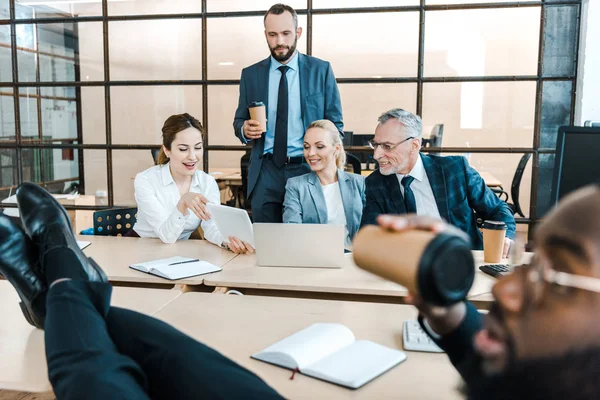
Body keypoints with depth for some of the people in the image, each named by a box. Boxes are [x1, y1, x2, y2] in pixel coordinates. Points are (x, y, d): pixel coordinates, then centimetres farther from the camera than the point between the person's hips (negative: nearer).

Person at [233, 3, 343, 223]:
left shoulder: (321, 70, 1)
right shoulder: (250, 74, 6)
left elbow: (335, 123, 3)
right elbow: (239, 121, 12)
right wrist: (245, 129, -12)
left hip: (308, 169, -1)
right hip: (265, 173, 2)